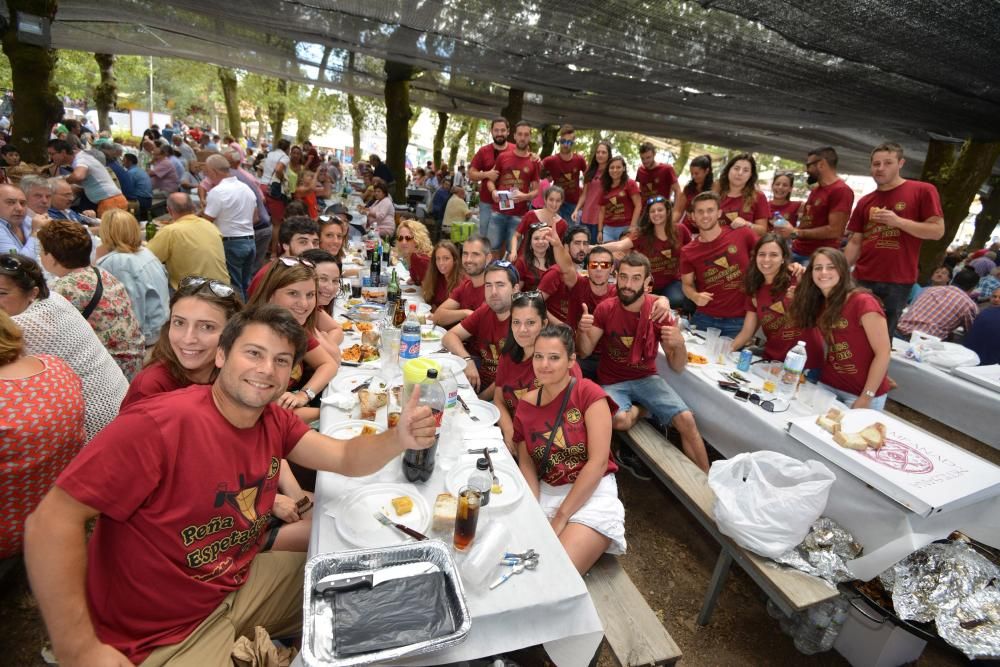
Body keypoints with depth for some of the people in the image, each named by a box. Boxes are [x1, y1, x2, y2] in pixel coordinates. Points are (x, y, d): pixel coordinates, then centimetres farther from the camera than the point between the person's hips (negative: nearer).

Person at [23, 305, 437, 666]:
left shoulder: (274, 421, -4)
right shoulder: (160, 424, -27)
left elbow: (347, 460, -9)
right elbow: (53, 521, -25)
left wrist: (398, 439, -29)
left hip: (240, 586, 7)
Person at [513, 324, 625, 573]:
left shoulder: (589, 394, -11)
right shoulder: (525, 405, 4)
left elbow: (598, 462, -15)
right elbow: (526, 463, 4)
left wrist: (560, 517, -15)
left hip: (592, 494, -4)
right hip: (545, 494, 5)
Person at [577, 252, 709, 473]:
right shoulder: (606, 308, -10)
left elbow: (678, 368, -8)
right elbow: (585, 352, -9)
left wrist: (680, 344, -31)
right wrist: (582, 331, -31)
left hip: (646, 378, 1)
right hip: (612, 382, -1)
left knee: (686, 420, -18)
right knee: (620, 420, -30)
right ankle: (642, 410, 6)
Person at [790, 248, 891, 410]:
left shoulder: (863, 302, -18)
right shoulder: (818, 302, 3)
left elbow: (883, 353, -18)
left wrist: (866, 398, -19)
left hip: (863, 393, -5)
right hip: (827, 385, 6)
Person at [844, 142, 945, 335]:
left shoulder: (923, 191, 1)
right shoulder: (865, 201, 12)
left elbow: (937, 230, -4)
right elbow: (855, 242, 12)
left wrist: (898, 221, -14)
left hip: (898, 281, -3)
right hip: (862, 279, 3)